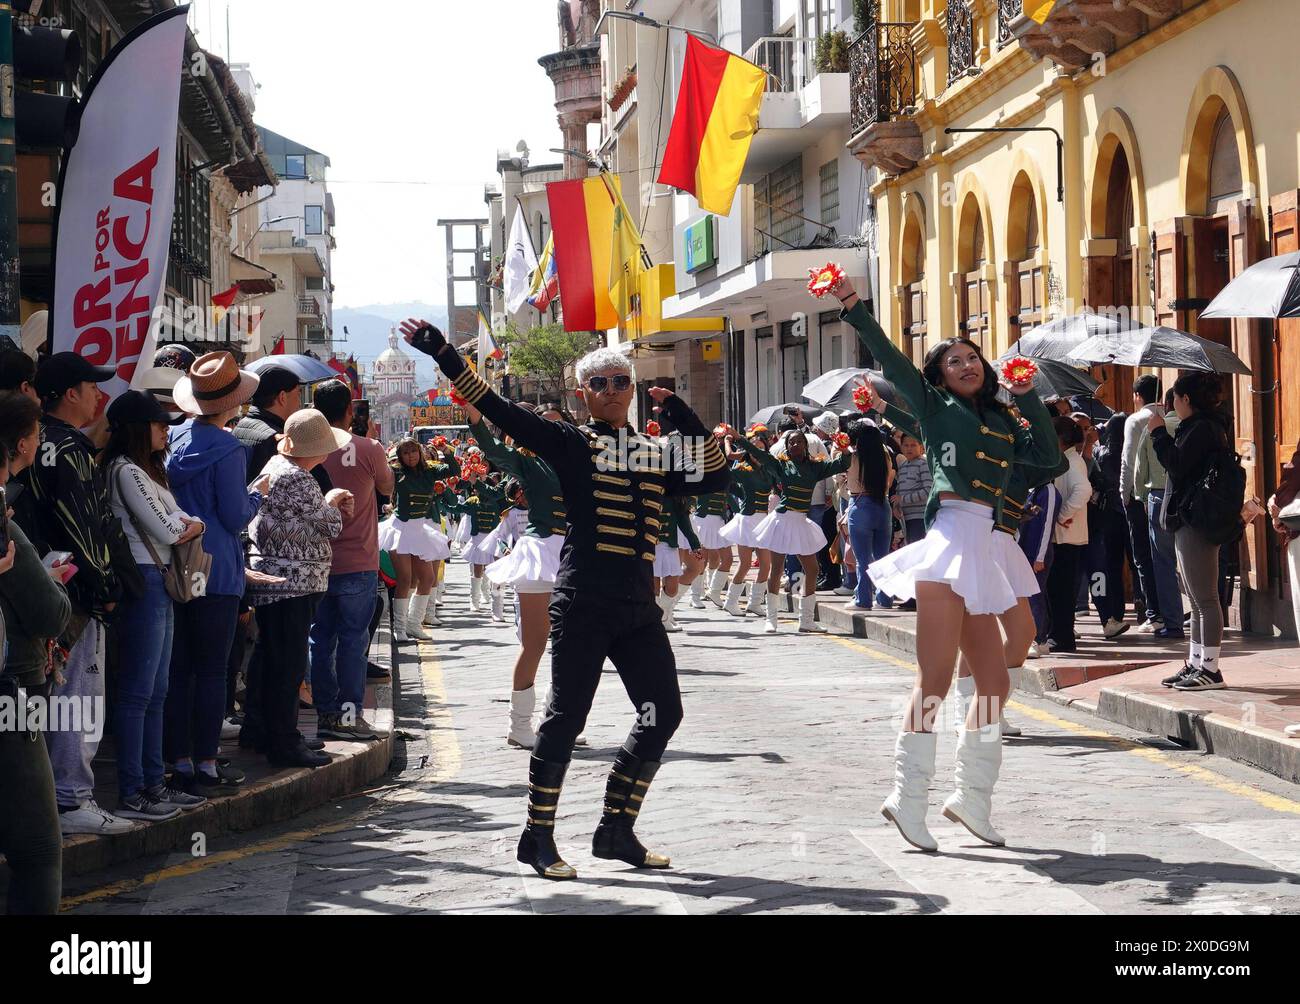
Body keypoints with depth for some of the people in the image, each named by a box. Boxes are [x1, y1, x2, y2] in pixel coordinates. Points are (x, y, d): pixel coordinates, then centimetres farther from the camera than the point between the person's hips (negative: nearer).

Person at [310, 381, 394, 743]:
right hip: (357, 563, -3)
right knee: (353, 639, 2)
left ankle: (325, 713, 13)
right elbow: (387, 487, 10)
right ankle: (348, 713, 1)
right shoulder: (368, 449, -9)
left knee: (320, 638, 10)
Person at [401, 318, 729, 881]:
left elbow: (713, 478, 16)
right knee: (566, 716, -5)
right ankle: (538, 839, 5)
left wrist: (685, 419, 9)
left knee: (663, 713, 4)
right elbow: (498, 411, -7)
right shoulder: (571, 445, 0)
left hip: (637, 605, 6)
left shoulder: (656, 454, 16)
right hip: (583, 602, -6)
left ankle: (616, 831, 15)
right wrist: (442, 355, -12)